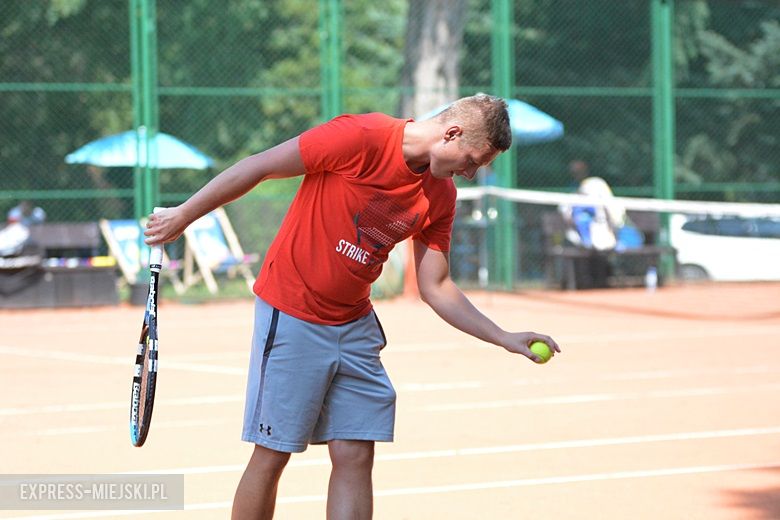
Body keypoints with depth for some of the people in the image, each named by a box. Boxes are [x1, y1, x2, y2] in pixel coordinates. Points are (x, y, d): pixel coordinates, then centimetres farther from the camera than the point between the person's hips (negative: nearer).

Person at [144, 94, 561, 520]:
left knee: (355, 457, 1)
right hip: (291, 319, -6)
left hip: (355, 326, 6)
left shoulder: (441, 196, 1)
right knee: (272, 455, -1)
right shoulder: (362, 137, -19)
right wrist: (183, 216, -7)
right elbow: (258, 167, -13)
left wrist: (505, 338, 0)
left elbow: (434, 287, 8)